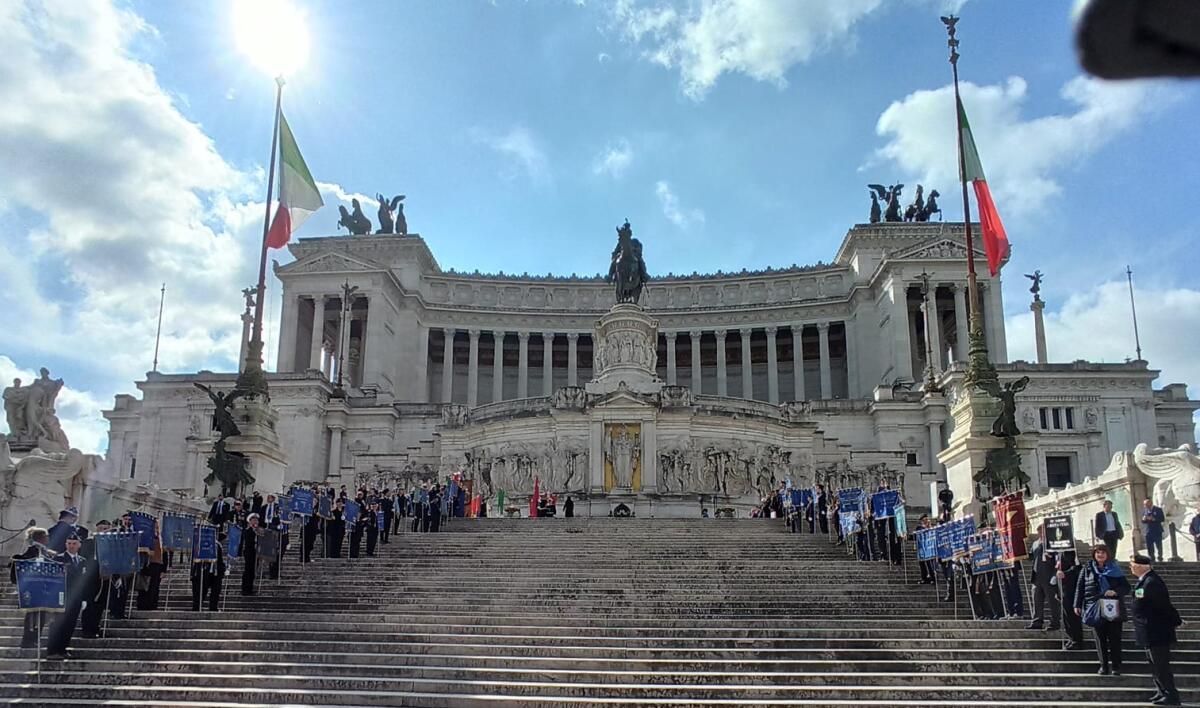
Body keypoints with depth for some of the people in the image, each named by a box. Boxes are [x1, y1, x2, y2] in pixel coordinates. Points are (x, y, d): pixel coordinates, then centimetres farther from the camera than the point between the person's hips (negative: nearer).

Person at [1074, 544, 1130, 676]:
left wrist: (1116, 592, -15)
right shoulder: (1087, 569, 8)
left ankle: (1115, 666, 8)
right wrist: (1077, 605, 3)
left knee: (1114, 638, 0)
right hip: (1095, 609, 1)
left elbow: (1126, 587, 5)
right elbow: (1080, 587, 9)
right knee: (1100, 639, 4)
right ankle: (1104, 666, 11)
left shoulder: (1115, 569, 6)